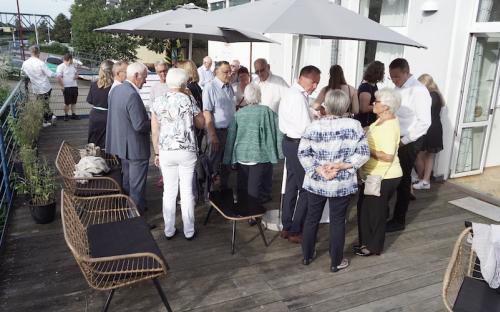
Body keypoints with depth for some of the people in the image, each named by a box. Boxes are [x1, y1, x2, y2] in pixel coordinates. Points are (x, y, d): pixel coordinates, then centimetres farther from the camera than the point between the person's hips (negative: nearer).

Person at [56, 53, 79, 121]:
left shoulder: (73, 66, 13)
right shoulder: (60, 67, -10)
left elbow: (76, 74, 23)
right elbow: (59, 78, -16)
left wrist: (76, 76, -1)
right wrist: (62, 87, -17)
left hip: (74, 86, 7)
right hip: (67, 87, -7)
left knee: (73, 102, 14)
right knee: (67, 103, 0)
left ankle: (73, 114, 25)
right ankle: (66, 115, 14)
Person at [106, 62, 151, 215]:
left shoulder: (115, 90, 4)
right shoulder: (132, 95, -24)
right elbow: (140, 126, -27)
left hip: (119, 145, 9)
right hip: (135, 149, -9)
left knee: (126, 182, 23)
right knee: (136, 187, 4)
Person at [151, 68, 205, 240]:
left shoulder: (158, 102, 1)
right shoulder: (189, 100, -7)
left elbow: (155, 132, 3)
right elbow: (201, 124, 4)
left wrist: (157, 153, 13)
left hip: (166, 152, 2)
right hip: (187, 152, -2)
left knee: (169, 191, 13)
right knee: (187, 191, 7)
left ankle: (169, 230, 22)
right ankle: (189, 231, 18)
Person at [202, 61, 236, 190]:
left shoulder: (229, 87, 8)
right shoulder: (210, 87, -13)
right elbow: (206, 113, -16)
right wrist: (212, 135, -19)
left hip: (230, 130, 7)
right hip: (217, 131, -6)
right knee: (214, 164, 5)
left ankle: (224, 187, 33)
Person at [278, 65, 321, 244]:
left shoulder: (291, 93, 12)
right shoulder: (298, 97, -19)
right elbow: (307, 128, -22)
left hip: (290, 141, 10)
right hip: (299, 144, -10)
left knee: (292, 186, 17)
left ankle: (286, 227, 27)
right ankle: (296, 231, 8)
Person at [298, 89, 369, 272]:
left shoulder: (314, 126, -8)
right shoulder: (354, 125, -9)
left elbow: (302, 153, -11)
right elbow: (364, 153, -10)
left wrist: (318, 170, -13)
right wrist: (341, 165, -14)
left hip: (316, 182, 1)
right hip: (342, 184, -1)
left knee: (312, 218, 17)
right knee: (337, 221, 12)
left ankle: (307, 256, 31)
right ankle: (336, 262, 24)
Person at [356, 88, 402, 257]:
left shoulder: (388, 127, -24)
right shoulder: (383, 121, 6)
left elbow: (388, 156, -30)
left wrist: (367, 151, -22)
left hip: (384, 177, -10)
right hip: (374, 174, 10)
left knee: (376, 212, 6)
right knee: (365, 208, 18)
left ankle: (374, 247, 24)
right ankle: (367, 242, 34)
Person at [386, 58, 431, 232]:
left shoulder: (419, 91, -16)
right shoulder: (398, 89, 7)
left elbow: (424, 122, -18)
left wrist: (404, 141, -19)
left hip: (409, 142, -7)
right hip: (395, 139, 7)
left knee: (403, 179, 5)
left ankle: (399, 220, 20)